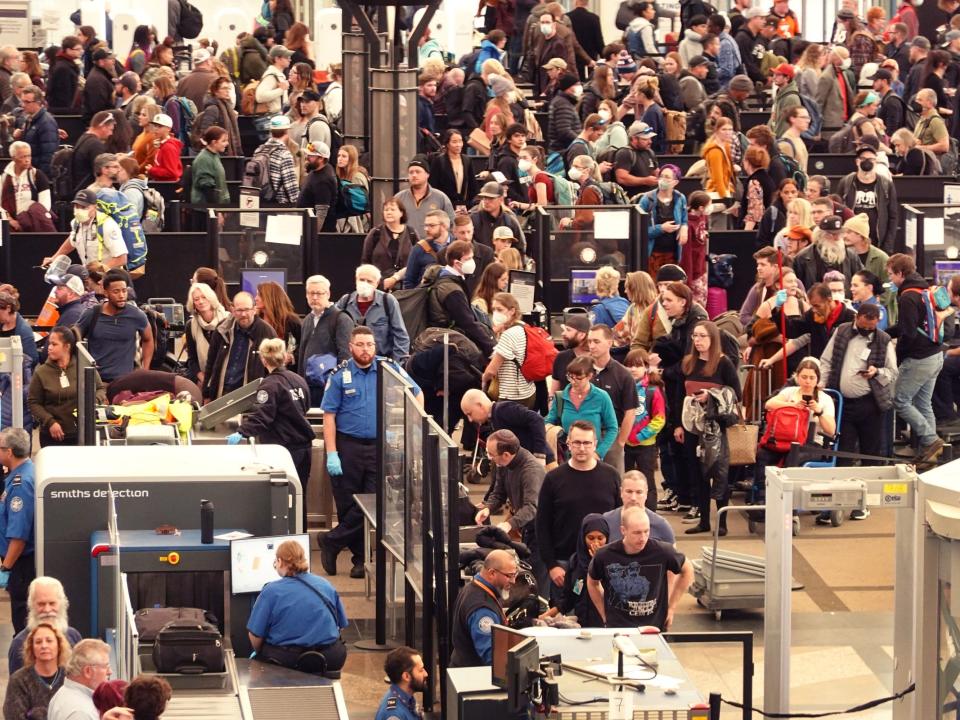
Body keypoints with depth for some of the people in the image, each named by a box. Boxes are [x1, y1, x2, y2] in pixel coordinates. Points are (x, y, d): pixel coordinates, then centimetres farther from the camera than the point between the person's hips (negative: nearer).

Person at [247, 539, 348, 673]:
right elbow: (341, 625, 16)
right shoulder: (325, 584, 8)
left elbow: (255, 636, -5)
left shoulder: (271, 591, -6)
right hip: (330, 659, 3)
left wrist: (259, 653, 15)